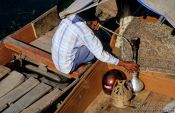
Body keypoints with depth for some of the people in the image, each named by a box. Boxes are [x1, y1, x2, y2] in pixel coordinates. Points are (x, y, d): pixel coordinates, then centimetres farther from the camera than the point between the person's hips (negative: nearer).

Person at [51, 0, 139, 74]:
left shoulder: (71, 17, -6)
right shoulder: (84, 31, -26)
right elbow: (101, 55, -20)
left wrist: (91, 25, -3)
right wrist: (124, 64, -13)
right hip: (67, 67, -7)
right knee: (96, 47, -9)